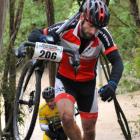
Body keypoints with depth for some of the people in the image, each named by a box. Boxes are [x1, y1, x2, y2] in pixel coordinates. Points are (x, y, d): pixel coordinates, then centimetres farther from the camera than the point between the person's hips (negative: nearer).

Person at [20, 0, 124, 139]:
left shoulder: (102, 35, -23)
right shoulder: (66, 28, -25)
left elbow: (117, 62, -25)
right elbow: (34, 34, -18)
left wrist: (112, 84, -44)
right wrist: (43, 38, -43)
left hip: (87, 84, 2)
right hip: (64, 80, -2)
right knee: (67, 116, -30)